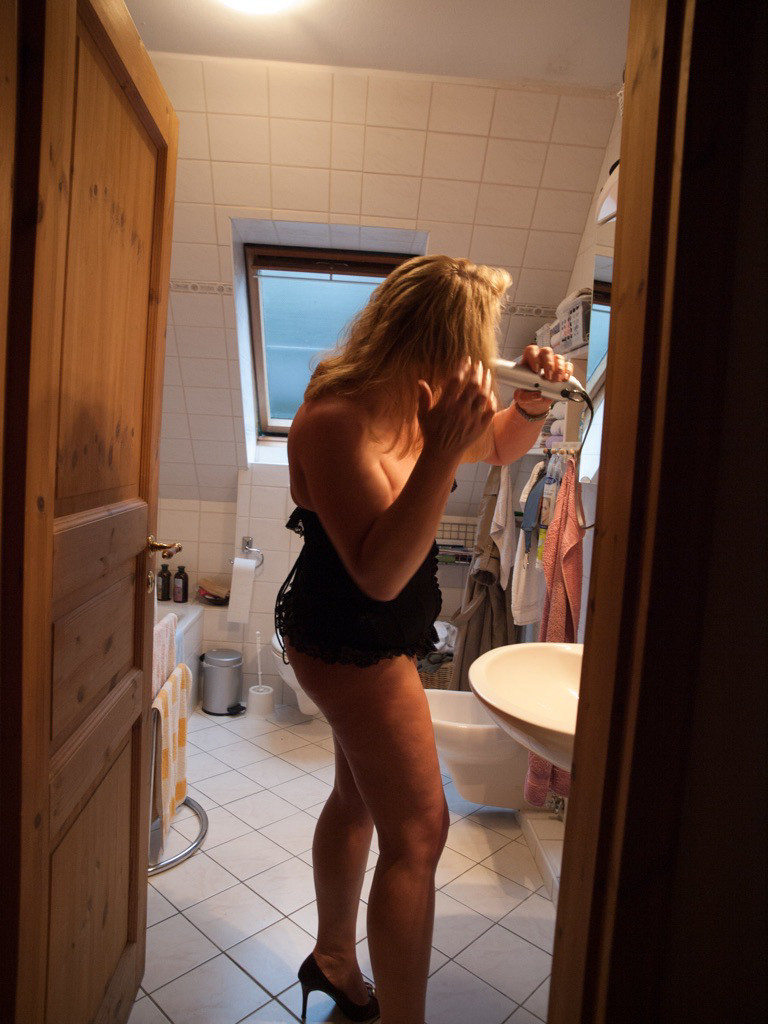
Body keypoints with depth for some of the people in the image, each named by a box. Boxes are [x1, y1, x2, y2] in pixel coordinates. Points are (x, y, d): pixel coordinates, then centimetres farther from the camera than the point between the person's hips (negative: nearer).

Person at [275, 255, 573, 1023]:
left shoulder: (418, 401, -2)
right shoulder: (337, 420, -26)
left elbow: (500, 449, 15)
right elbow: (380, 573, -32)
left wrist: (531, 403, -6)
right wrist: (442, 451, -36)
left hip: (372, 638, 9)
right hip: (348, 641, -9)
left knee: (359, 800, 22)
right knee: (418, 832, -3)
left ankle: (333, 960, 44)